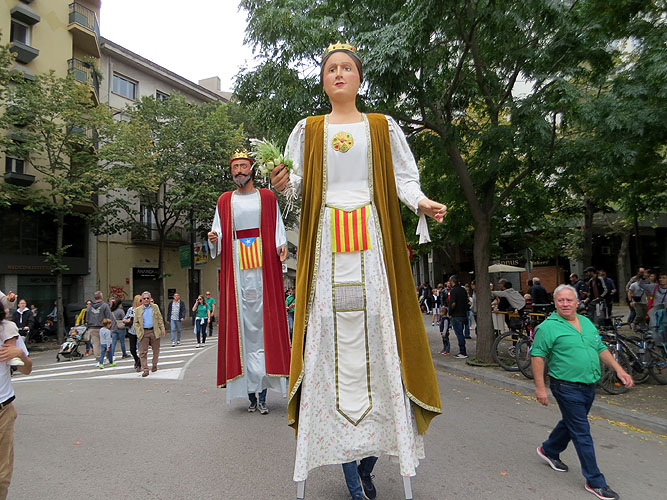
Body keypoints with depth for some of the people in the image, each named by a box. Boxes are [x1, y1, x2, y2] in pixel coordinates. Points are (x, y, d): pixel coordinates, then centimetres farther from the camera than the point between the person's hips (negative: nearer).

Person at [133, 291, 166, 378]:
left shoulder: (155, 307, 7)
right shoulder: (138, 310, 6)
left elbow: (160, 319, 9)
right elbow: (136, 322, 7)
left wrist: (162, 329, 3)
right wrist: (138, 332, -4)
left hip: (155, 332, 1)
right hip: (143, 333, -1)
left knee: (156, 350, 10)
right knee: (143, 352, -5)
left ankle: (154, 365, 28)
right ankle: (145, 370, -3)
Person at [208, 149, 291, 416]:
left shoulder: (267, 197, 12)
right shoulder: (225, 201, 16)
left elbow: (278, 229, 8)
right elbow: (219, 233, 13)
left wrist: (281, 246, -11)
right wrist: (214, 238, -9)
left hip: (263, 267, -1)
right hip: (236, 269, 2)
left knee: (263, 324, -4)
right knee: (241, 325, -1)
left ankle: (263, 394, 0)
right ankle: (250, 393, 5)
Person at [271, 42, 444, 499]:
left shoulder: (383, 127, 14)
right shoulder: (308, 130, 16)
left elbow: (403, 178, 8)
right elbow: (298, 180, 9)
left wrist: (422, 203, -10)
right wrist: (283, 182, -13)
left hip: (372, 239, 0)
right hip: (326, 242, 1)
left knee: (376, 328, -6)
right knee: (330, 332, -5)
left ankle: (371, 451, 8)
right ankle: (348, 463, 6)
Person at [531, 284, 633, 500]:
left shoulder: (587, 323, 9)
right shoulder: (548, 327, -14)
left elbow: (601, 349, 17)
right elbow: (537, 356, -14)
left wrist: (618, 369, 5)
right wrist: (540, 387, -17)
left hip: (589, 386, 8)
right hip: (567, 387, -7)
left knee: (571, 423, 22)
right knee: (582, 433, -1)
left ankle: (548, 450, 44)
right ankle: (595, 482, 12)